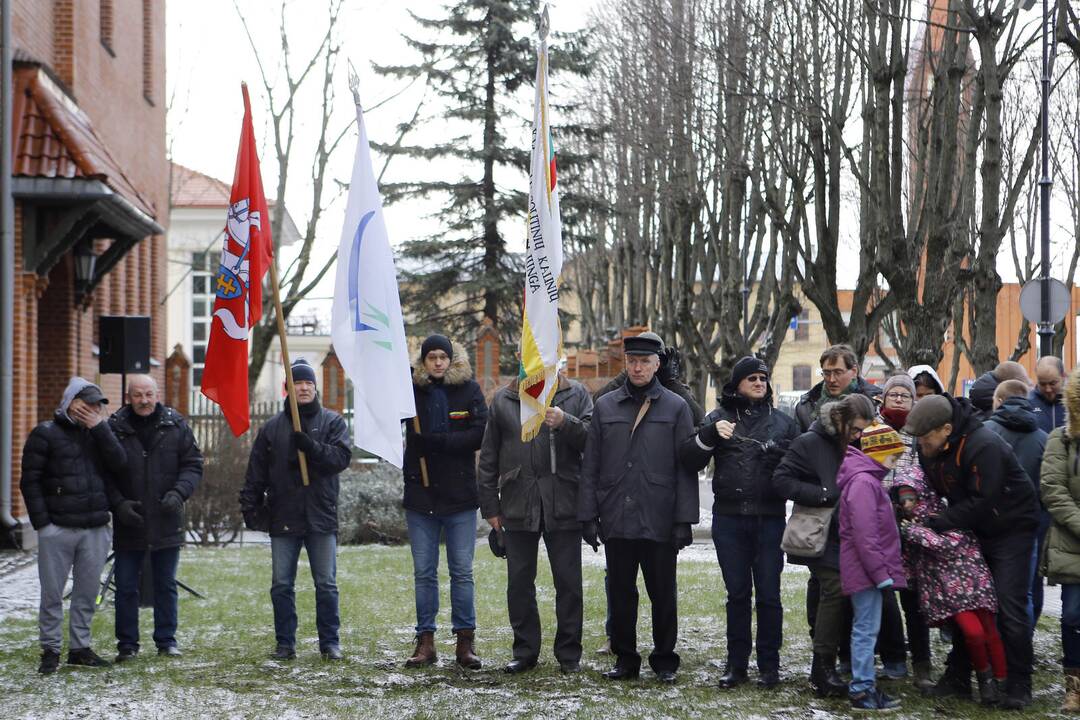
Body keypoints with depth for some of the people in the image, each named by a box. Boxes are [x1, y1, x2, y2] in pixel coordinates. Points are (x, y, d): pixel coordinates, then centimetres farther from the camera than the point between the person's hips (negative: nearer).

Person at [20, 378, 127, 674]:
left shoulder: (97, 434, 14)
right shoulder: (45, 434, 0)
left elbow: (117, 465, -2)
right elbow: (30, 481, -3)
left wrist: (99, 427, -8)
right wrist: (42, 522, -9)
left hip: (95, 529, 4)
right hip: (57, 528, -4)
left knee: (87, 593, 7)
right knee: (52, 594, 0)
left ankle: (80, 648, 17)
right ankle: (50, 650, 8)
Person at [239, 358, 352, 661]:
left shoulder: (333, 422, 5)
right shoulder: (272, 427, 8)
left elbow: (342, 457, -10)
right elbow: (256, 472, 8)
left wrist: (310, 446, -23)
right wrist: (250, 505, -1)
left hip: (321, 516, -1)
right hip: (283, 518, 2)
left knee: (326, 584, 2)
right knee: (282, 585, 4)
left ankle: (330, 643, 9)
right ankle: (285, 643, 12)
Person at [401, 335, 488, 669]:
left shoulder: (468, 390, 1)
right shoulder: (412, 390, 6)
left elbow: (480, 435, -10)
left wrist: (435, 441, -15)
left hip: (459, 495, -2)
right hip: (420, 495, 2)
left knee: (462, 571, 3)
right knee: (423, 572, 6)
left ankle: (465, 641, 9)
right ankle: (425, 641, 11)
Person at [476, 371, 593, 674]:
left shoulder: (576, 395, 5)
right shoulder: (503, 399, 10)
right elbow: (488, 458, 11)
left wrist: (565, 422, -25)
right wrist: (490, 506, 6)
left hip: (563, 505, -2)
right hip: (517, 506, 2)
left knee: (568, 581, 2)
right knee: (519, 581, 6)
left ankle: (569, 654, 11)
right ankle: (525, 652, 17)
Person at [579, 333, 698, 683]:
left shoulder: (676, 407, 3)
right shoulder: (605, 407, 9)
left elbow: (686, 468, 0)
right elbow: (590, 466, 8)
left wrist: (684, 520, -6)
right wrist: (588, 516, 2)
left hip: (659, 522, -2)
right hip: (616, 520, 2)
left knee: (663, 594, 5)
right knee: (620, 593, 8)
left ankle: (664, 659, 16)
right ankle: (625, 658, 18)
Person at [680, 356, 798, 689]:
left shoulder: (783, 422, 11)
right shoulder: (719, 418, 10)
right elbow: (690, 459, 0)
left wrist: (777, 452, -8)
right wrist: (710, 434, -16)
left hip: (770, 518, 0)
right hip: (729, 520, 0)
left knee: (768, 594, 0)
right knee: (737, 593, 5)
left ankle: (769, 665, 7)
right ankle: (736, 664, 11)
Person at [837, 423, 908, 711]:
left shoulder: (869, 479, 16)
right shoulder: (863, 482, -17)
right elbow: (864, 535, -22)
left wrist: (883, 570, 18)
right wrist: (881, 573, -21)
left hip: (869, 571, 10)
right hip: (866, 569, -10)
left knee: (866, 628, 14)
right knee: (867, 629, -7)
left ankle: (863, 686, 19)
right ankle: (862, 690, -3)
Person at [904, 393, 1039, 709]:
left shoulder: (984, 447, -30)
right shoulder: (929, 447, -4)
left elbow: (981, 502, -30)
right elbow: (930, 485, 9)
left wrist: (936, 523, -27)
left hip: (1011, 528, -8)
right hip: (971, 530, 8)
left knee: (1010, 608, -8)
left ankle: (1019, 686, 1)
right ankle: (958, 677, 17)